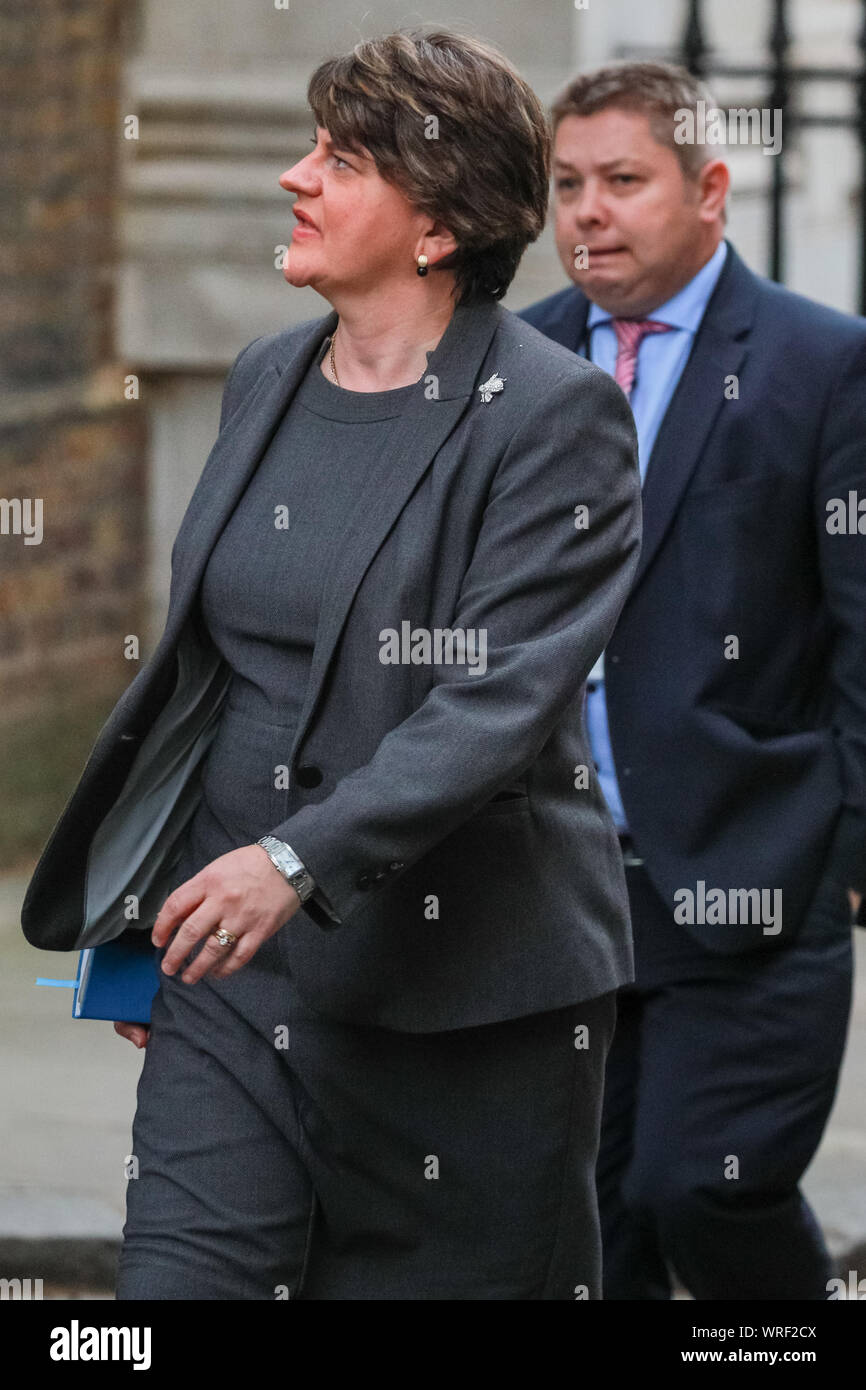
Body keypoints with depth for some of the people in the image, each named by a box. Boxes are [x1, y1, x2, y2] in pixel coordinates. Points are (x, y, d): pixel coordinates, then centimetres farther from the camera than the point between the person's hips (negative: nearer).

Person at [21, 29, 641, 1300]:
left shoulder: (553, 413, -10)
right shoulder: (267, 381, 12)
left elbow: (501, 700, -20)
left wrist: (298, 861, -30)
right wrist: (144, 905, 19)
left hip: (462, 989, -6)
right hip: (238, 974, 6)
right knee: (180, 1276, -5)